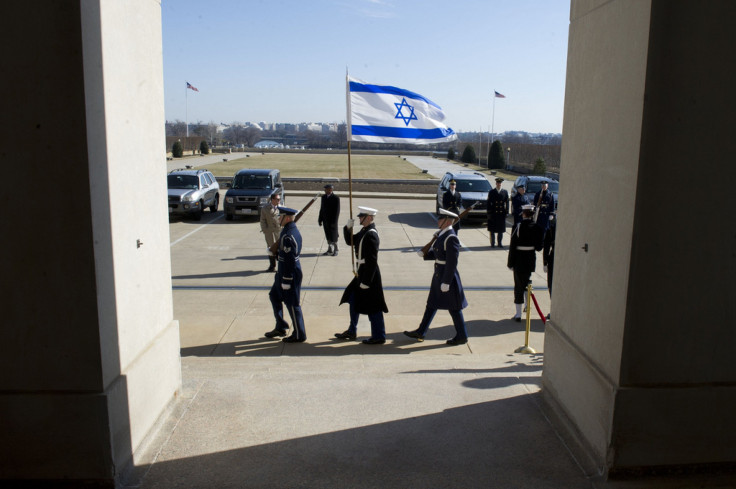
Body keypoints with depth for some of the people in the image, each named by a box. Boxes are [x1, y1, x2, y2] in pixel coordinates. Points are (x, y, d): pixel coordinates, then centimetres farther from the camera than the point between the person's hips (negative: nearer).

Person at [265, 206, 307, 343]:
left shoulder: (288, 236, -24)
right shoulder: (293, 230, 8)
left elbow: (290, 260, -25)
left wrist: (286, 281, -21)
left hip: (289, 274, -11)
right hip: (283, 271, 11)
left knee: (292, 303, 0)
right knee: (274, 296, 21)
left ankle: (299, 335, 12)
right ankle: (280, 328, 31)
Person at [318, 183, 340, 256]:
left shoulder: (336, 198, -11)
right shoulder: (323, 197, 8)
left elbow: (337, 211, -12)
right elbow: (321, 209, 13)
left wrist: (334, 222, -15)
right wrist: (320, 219, 9)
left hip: (332, 221, -6)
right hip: (325, 220, 6)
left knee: (333, 236, 1)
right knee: (328, 236, 12)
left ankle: (335, 251, 12)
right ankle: (330, 250, 22)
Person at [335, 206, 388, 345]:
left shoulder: (371, 235, -21)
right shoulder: (364, 231, 9)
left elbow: (372, 260, -23)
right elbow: (350, 241, 19)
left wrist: (366, 281, -22)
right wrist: (348, 228, 0)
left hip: (369, 275, -10)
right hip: (362, 273, 10)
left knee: (372, 307, -1)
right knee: (354, 301, 19)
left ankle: (379, 337, 11)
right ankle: (351, 332, 33)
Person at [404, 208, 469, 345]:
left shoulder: (451, 238, -21)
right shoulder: (441, 234, 9)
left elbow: (452, 262, -23)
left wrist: (446, 282, -23)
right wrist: (424, 254, 0)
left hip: (448, 277, -10)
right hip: (438, 275, 10)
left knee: (454, 308, 2)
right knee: (432, 304, 15)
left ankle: (462, 336, 16)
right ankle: (420, 332, 24)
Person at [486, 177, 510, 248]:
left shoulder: (505, 192, 8)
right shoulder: (491, 192, 3)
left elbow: (507, 203, 7)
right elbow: (489, 203, 0)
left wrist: (507, 212, 0)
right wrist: (488, 212, -6)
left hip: (502, 214, 1)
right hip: (493, 213, -1)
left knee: (501, 230, 6)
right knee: (492, 230, 4)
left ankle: (500, 243, 15)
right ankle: (492, 243, 13)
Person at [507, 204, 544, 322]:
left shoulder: (519, 227, -14)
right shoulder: (537, 228, -4)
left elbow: (512, 246, -12)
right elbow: (539, 247, 1)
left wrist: (510, 263, -5)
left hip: (519, 260, -3)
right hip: (531, 259, 3)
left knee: (518, 286, 4)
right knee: (527, 281, 27)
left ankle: (518, 314, 7)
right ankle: (528, 304, 32)